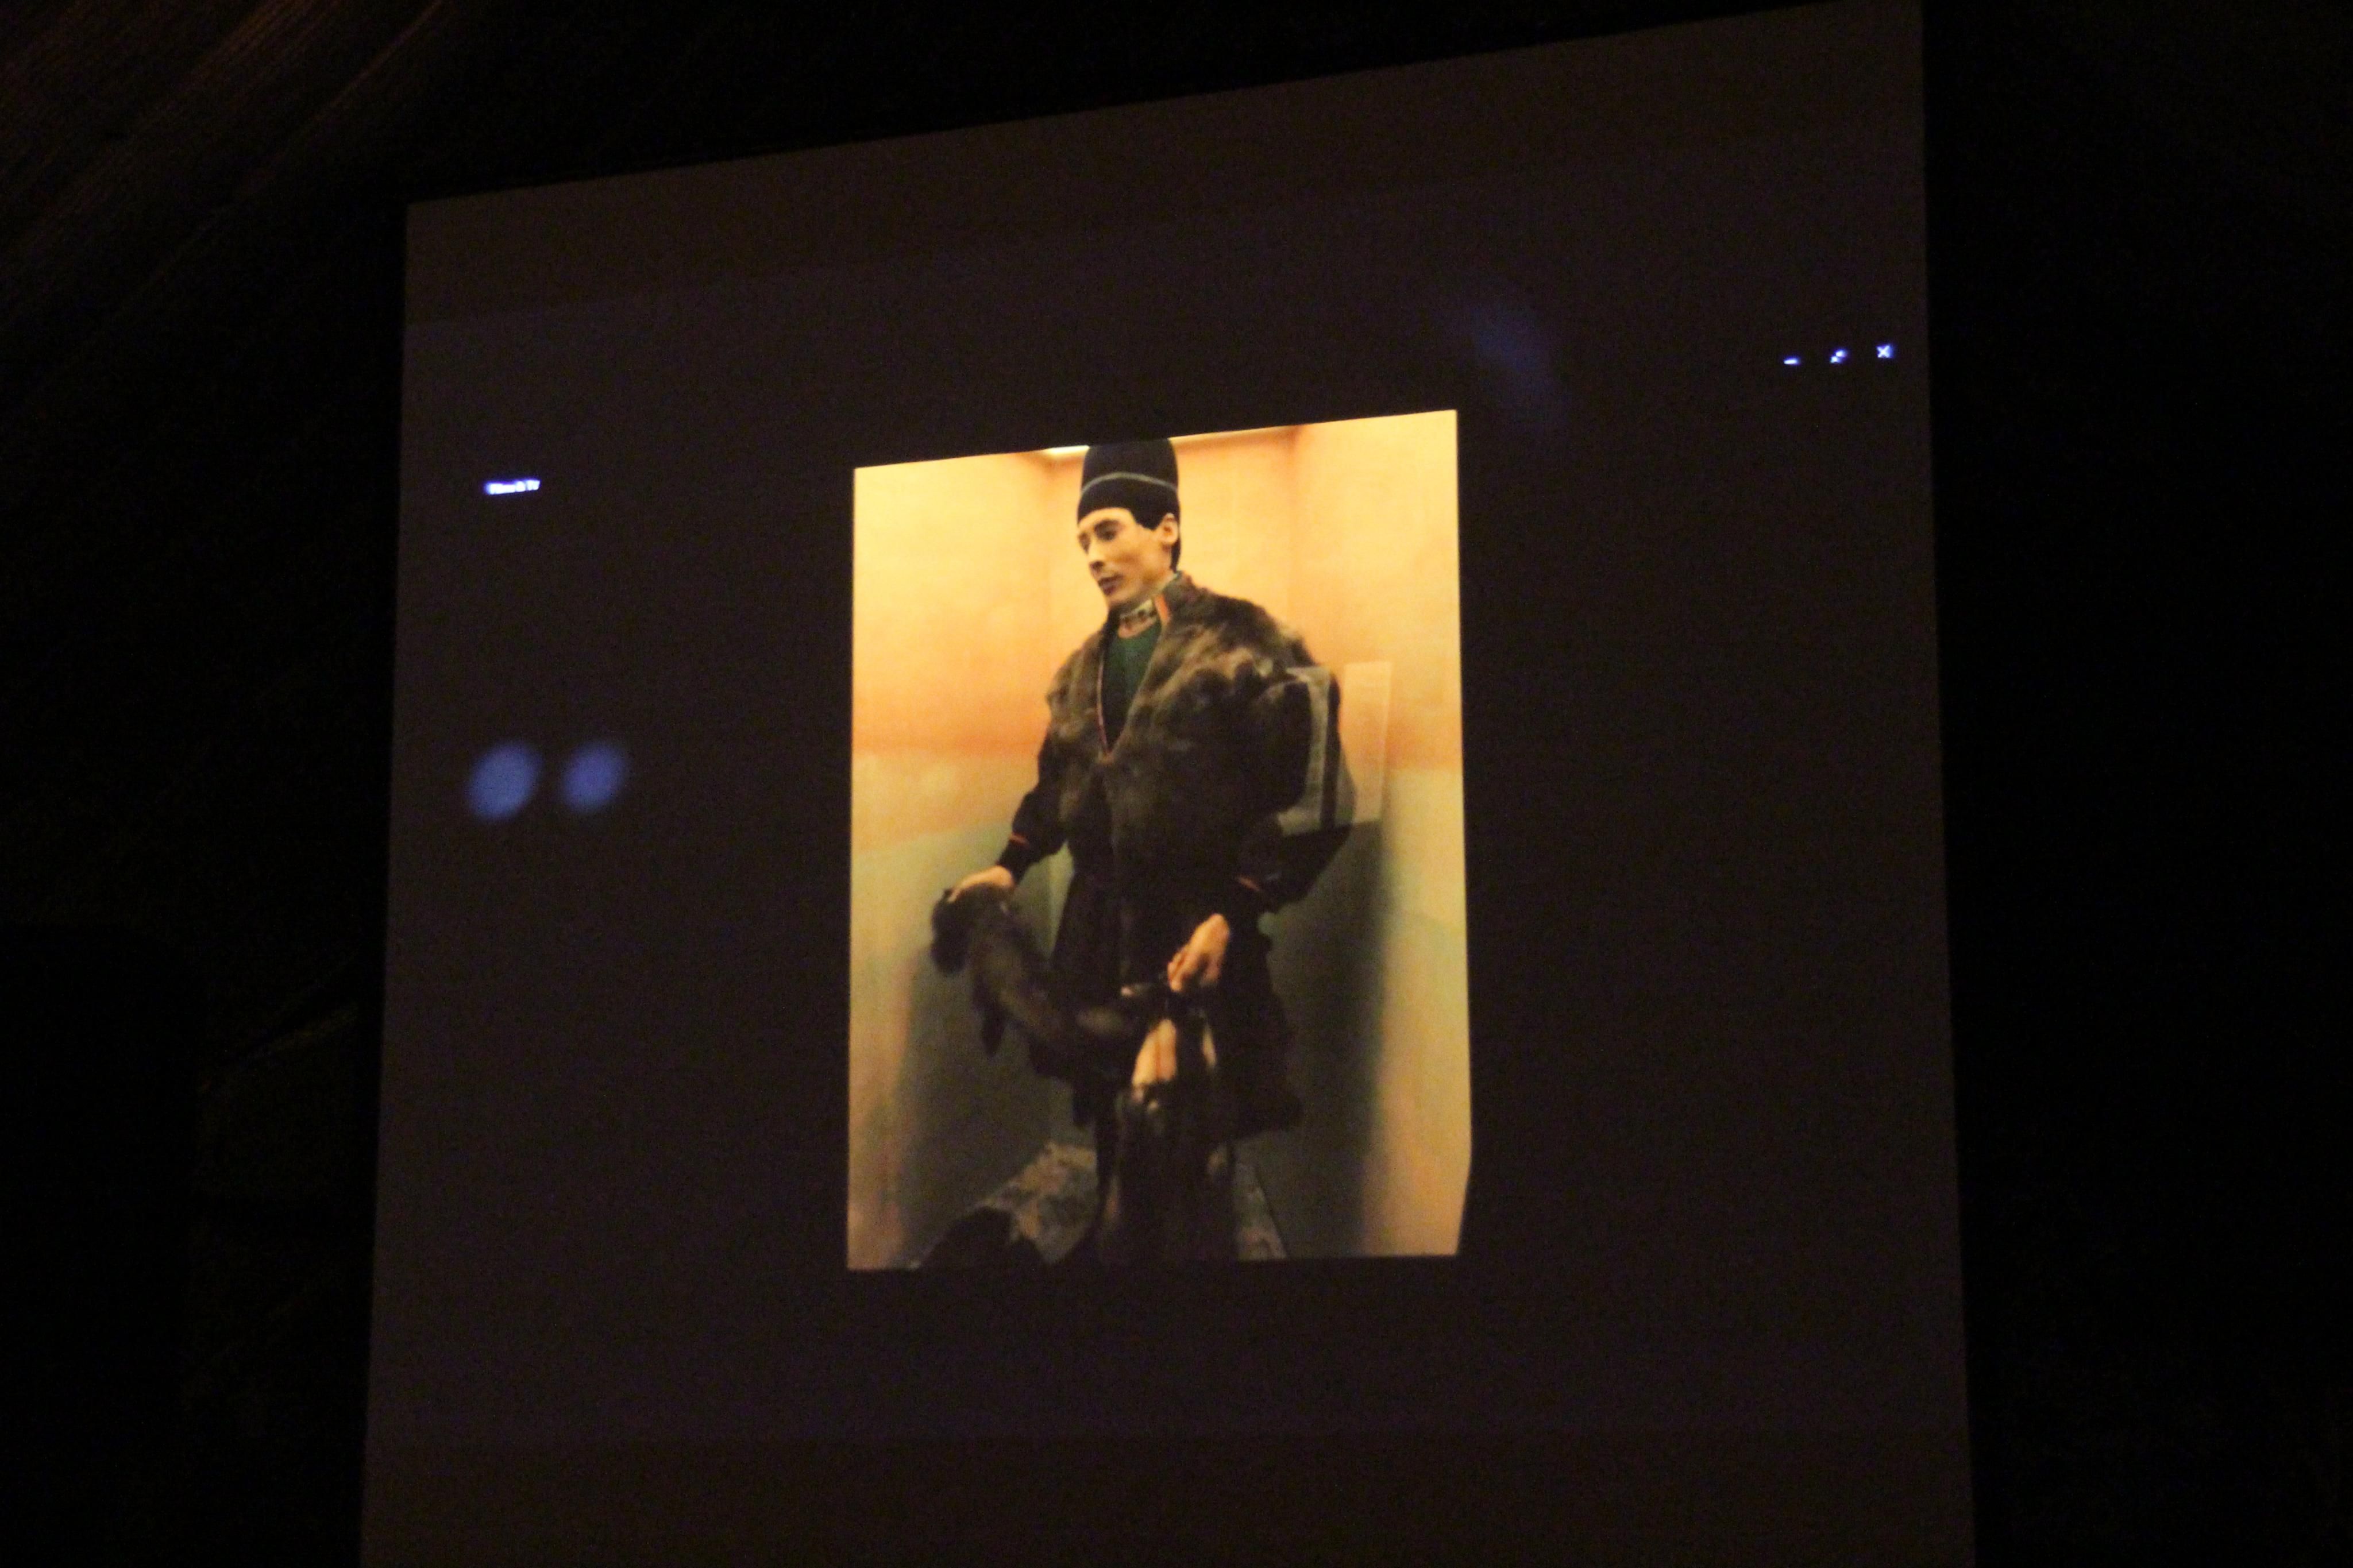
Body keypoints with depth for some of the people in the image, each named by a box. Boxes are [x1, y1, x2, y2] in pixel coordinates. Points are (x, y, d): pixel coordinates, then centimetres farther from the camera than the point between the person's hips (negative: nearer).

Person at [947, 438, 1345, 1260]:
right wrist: (1011, 864, 11)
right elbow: (1059, 783, 27)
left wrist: (1231, 916, -20)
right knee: (1116, 1138, 14)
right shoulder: (1084, 668, 15)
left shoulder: (1245, 646, -9)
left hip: (1197, 938, -7)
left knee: (1190, 1157, -5)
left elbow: (1308, 803, -15)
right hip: (1100, 936, 7)